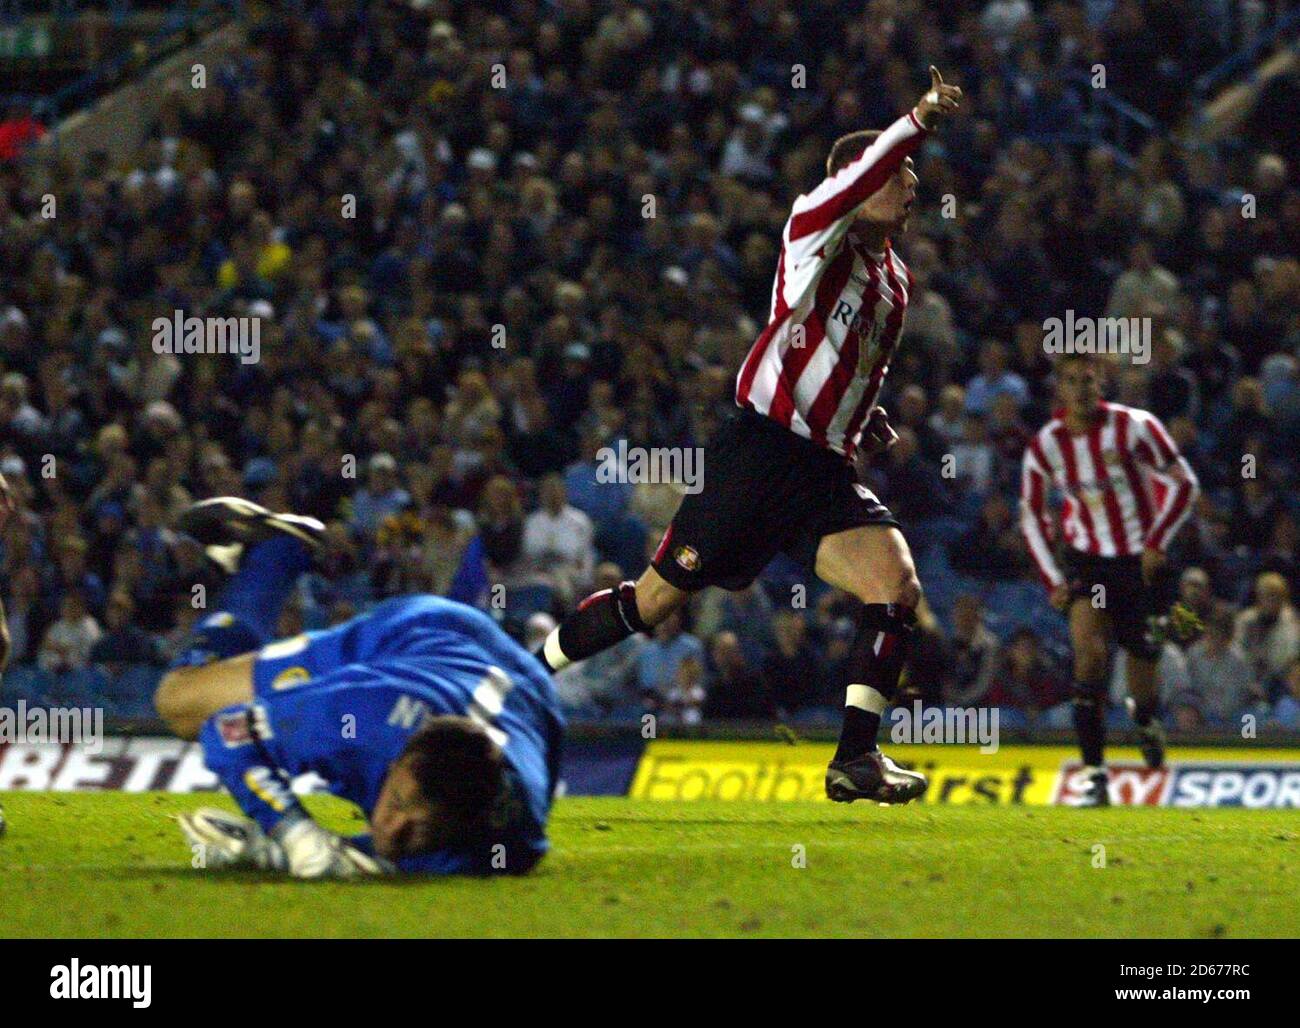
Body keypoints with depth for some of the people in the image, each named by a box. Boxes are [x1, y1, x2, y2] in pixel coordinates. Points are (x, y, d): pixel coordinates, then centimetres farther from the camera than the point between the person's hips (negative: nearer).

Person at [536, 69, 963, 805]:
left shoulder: (895, 280, 20)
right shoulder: (818, 233, -3)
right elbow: (849, 188, -28)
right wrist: (917, 123, -33)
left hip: (827, 470, 7)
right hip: (760, 449, -7)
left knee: (897, 587, -16)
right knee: (656, 599, -1)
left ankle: (857, 758, -16)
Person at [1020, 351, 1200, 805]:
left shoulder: (1133, 427, -13)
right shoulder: (1044, 447, -5)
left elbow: (1183, 483, -5)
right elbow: (1031, 515, 8)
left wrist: (1157, 543, -13)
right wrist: (1051, 578, 0)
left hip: (1139, 561, -1)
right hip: (1086, 559, 1)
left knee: (1142, 660, 3)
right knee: (1088, 651, -20)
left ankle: (1145, 720, 43)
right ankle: (1095, 773, -19)